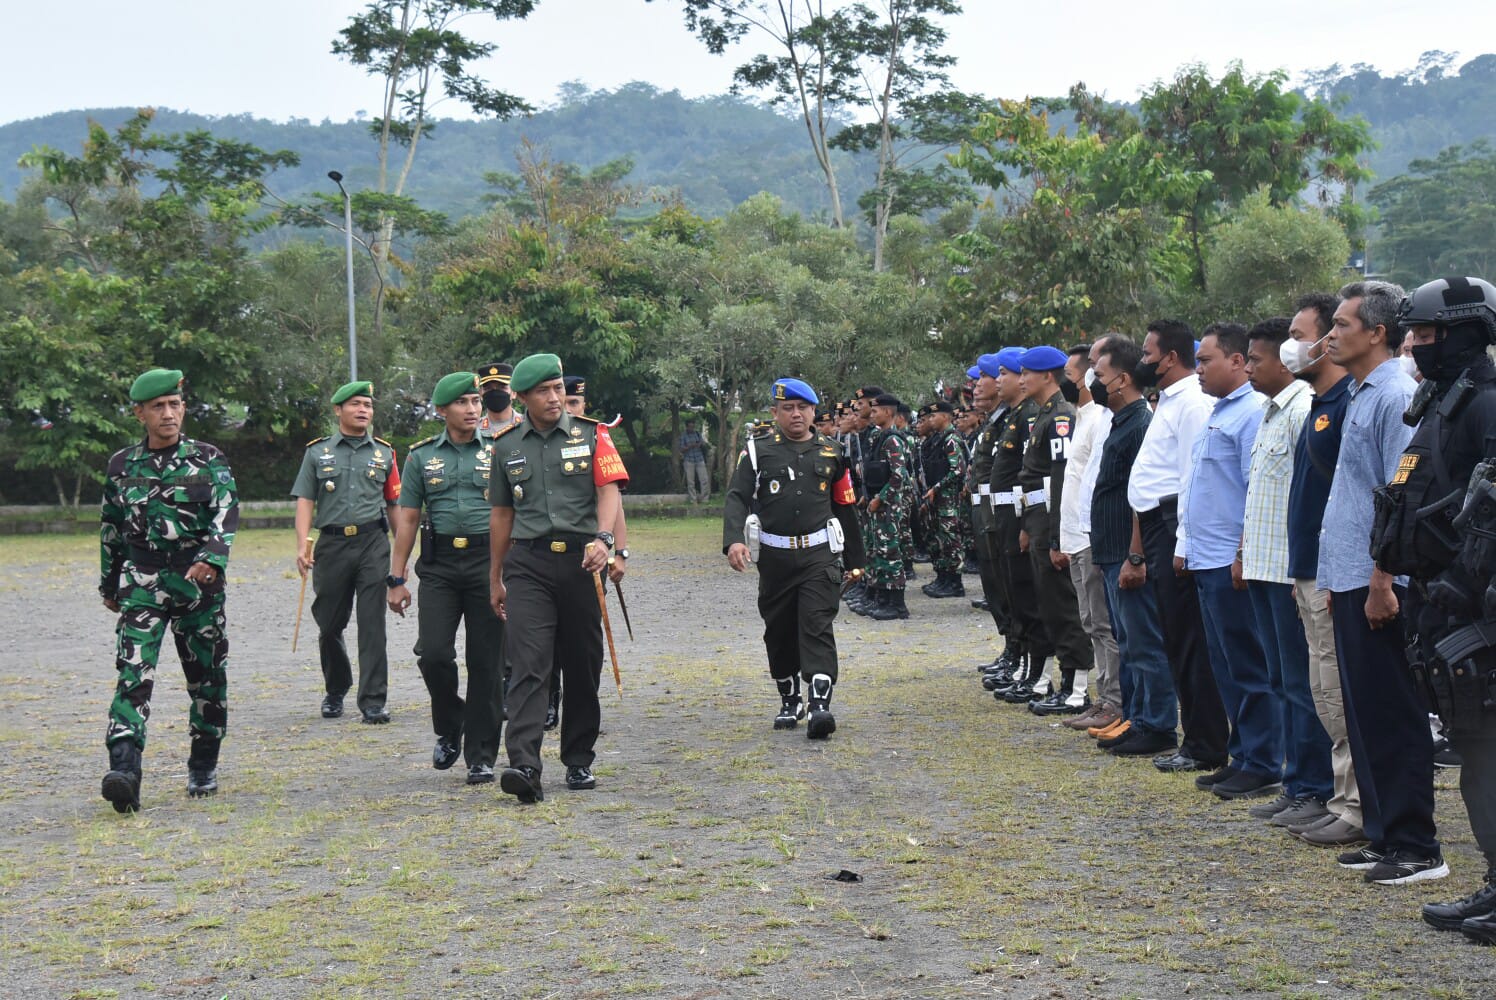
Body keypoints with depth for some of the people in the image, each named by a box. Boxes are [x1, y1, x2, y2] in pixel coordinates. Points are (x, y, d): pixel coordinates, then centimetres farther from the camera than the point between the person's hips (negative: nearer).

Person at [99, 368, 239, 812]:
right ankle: (124, 771, -25)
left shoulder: (209, 460, 1)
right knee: (133, 674, -15)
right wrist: (109, 585, 20)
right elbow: (110, 529, 17)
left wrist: (211, 559, -29)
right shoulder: (121, 465, 8)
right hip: (141, 583, 0)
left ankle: (203, 767, 25)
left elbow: (226, 514, -12)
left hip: (199, 581, 0)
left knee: (206, 676, 8)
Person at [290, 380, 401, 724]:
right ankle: (335, 690, 29)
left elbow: (395, 504, 13)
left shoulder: (384, 453, 11)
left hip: (373, 542, 0)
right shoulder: (318, 452, 9)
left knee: (372, 625, -7)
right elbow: (305, 501, 5)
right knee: (329, 624, 7)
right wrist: (302, 545, -7)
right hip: (332, 543, 1)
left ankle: (373, 701, -5)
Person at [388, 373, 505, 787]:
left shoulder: (498, 452, 7)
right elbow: (407, 519, 10)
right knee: (433, 653, -11)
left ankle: (481, 756, 9)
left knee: (486, 663, 0)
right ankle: (449, 730, 16)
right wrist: (396, 578, 4)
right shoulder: (421, 456, 9)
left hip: (488, 562, -1)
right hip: (439, 566, 1)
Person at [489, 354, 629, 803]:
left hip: (581, 559, 0)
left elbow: (609, 490, -6)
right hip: (528, 564, 0)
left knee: (583, 665, 8)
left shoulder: (591, 435, 5)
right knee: (528, 665, -12)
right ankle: (524, 767, -20)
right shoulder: (507, 446, 11)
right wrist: (495, 578, 19)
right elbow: (501, 513, 17)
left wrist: (602, 538, -25)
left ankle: (579, 761, 21)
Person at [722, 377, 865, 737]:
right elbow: (737, 498, -8)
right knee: (779, 631, 9)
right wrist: (733, 540, -26)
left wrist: (853, 559, 18)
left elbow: (845, 507, 16)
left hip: (819, 555, -1)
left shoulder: (831, 452, 9)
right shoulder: (758, 449, 2)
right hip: (774, 557, 1)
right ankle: (789, 703, 25)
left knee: (817, 626, -12)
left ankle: (820, 704, -20)